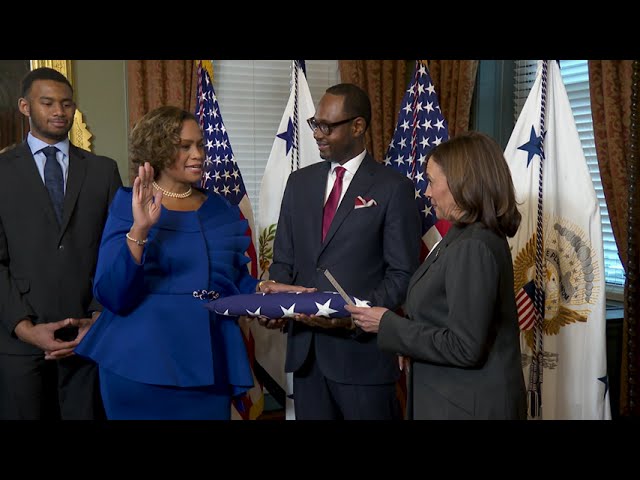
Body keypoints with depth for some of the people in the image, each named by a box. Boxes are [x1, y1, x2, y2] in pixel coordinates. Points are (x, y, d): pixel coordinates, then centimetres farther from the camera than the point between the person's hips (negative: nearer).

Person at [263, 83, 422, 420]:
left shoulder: (393, 188, -5)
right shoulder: (300, 182, 11)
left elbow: (402, 274, -8)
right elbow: (284, 260, 13)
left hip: (361, 348, -4)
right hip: (304, 346, 5)